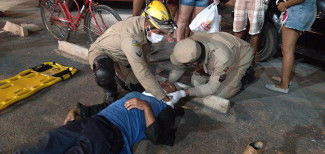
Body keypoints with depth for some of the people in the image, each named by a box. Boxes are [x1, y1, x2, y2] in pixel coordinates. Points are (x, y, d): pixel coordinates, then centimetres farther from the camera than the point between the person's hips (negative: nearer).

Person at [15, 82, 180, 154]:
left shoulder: (165, 107, 15)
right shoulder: (134, 94, 34)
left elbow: (156, 137, -2)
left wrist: (146, 107, -9)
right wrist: (77, 110, 18)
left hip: (113, 134, -6)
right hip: (91, 121, 6)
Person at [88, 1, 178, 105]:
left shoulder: (147, 28, -16)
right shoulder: (130, 36, -42)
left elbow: (143, 55, -1)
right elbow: (142, 72, -44)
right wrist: (166, 99, -41)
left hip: (121, 58, 7)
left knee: (140, 88, 1)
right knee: (104, 75, -41)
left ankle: (117, 77, 28)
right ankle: (110, 92, -5)